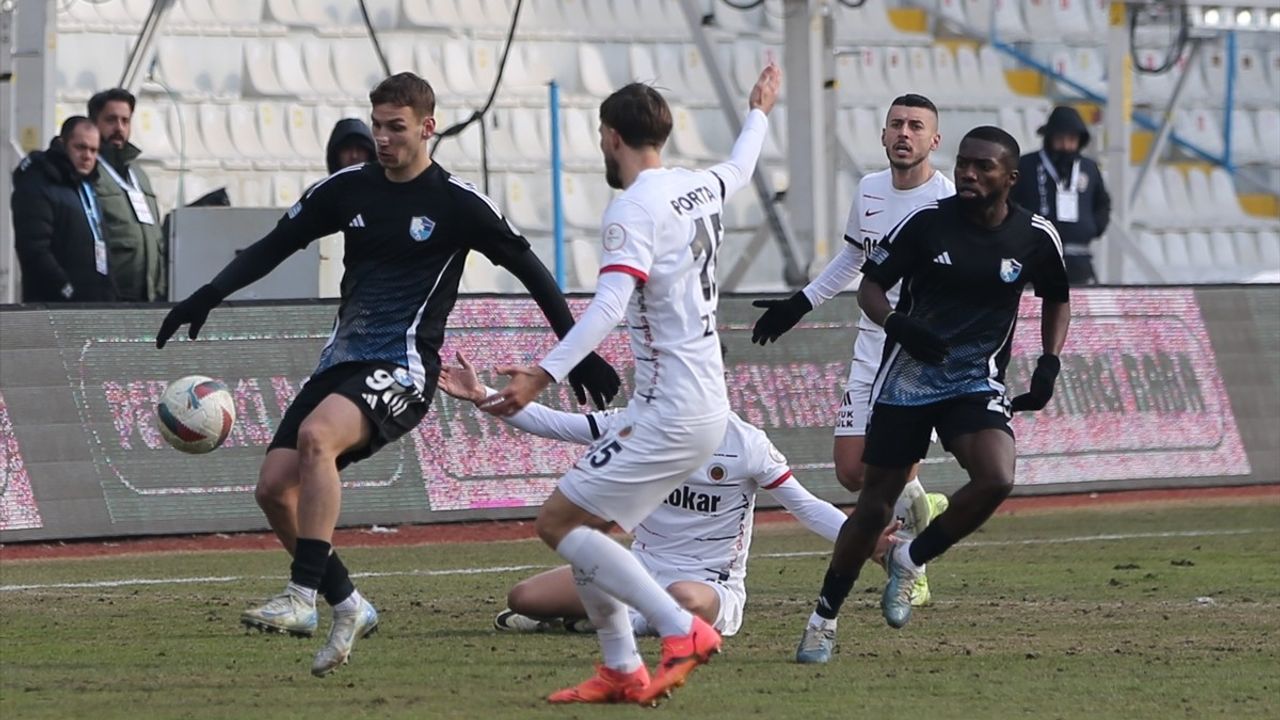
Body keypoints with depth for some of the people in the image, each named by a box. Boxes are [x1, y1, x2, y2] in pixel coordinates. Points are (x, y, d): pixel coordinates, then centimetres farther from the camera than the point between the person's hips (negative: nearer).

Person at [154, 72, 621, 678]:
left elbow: (530, 270, 2)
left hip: (402, 371, -6)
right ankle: (346, 606, 9)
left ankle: (302, 596, -35)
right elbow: (276, 245, 17)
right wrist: (209, 296, 4)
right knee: (274, 486, -7)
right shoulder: (348, 189, 10)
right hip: (342, 360, 7)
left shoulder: (456, 203, -4)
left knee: (317, 434, -34)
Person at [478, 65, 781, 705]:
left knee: (558, 522, -9)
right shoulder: (701, 188, 10)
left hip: (670, 413, -9)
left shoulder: (634, 208, -16)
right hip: (702, 406, 9)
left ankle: (683, 630, -14)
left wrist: (543, 375, -40)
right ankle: (622, 672, 13)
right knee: (579, 524, 14)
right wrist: (759, 113, 56)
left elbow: (609, 306, -30)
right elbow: (741, 168, 35)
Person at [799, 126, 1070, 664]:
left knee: (996, 479, -25)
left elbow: (1056, 300, 17)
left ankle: (911, 560, 1)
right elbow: (871, 284, -1)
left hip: (977, 382, 1)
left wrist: (1049, 364, 3)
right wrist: (896, 323, -22)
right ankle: (824, 616, 17)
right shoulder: (927, 222, -8)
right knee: (876, 504, 0)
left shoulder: (1035, 237, -2)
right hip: (907, 377, -1)